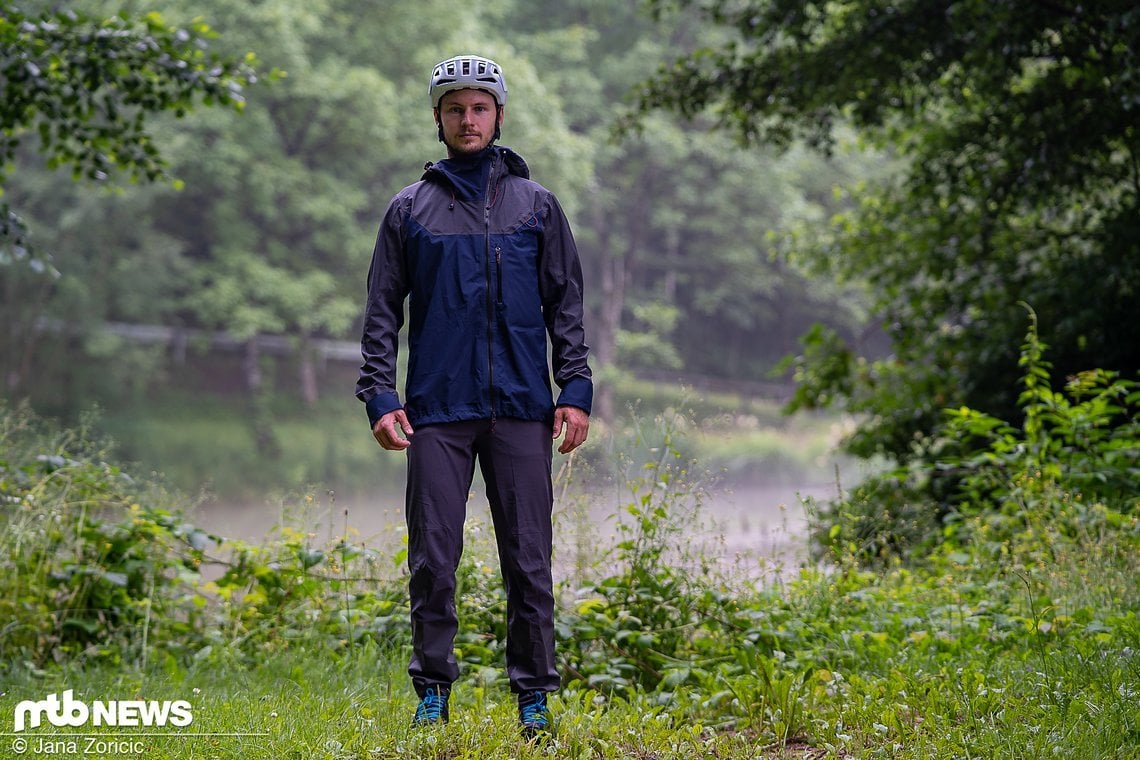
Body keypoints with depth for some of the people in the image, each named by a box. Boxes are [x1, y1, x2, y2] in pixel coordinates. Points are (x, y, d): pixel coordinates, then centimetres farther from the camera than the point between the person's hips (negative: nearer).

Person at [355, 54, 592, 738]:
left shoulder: (536, 204, 10)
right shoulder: (411, 209, 10)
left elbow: (566, 304, 9)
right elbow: (382, 312, 9)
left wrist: (576, 390, -1)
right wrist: (380, 397, -3)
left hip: (522, 407, 0)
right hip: (437, 409, 0)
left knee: (529, 559, 1)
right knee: (433, 558, 0)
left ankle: (534, 694, 9)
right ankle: (433, 690, 10)